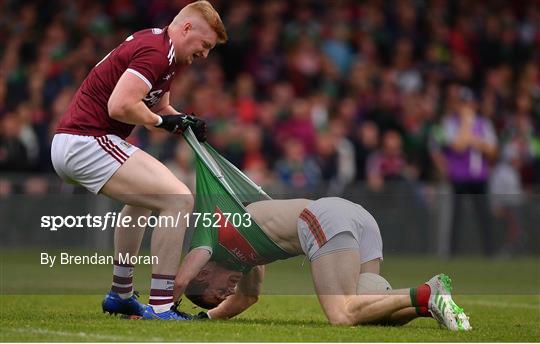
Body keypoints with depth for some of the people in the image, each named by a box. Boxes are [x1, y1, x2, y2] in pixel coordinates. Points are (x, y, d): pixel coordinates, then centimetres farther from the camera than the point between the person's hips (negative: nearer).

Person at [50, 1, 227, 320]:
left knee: (145, 196, 36)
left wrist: (184, 121, 6)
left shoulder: (164, 52, 17)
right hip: (89, 142, -12)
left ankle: (121, 294, 41)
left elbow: (158, 105, 26)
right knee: (178, 200, -17)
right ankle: (160, 307, -17)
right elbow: (120, 106, -26)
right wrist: (160, 120, -10)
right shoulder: (157, 52, -16)